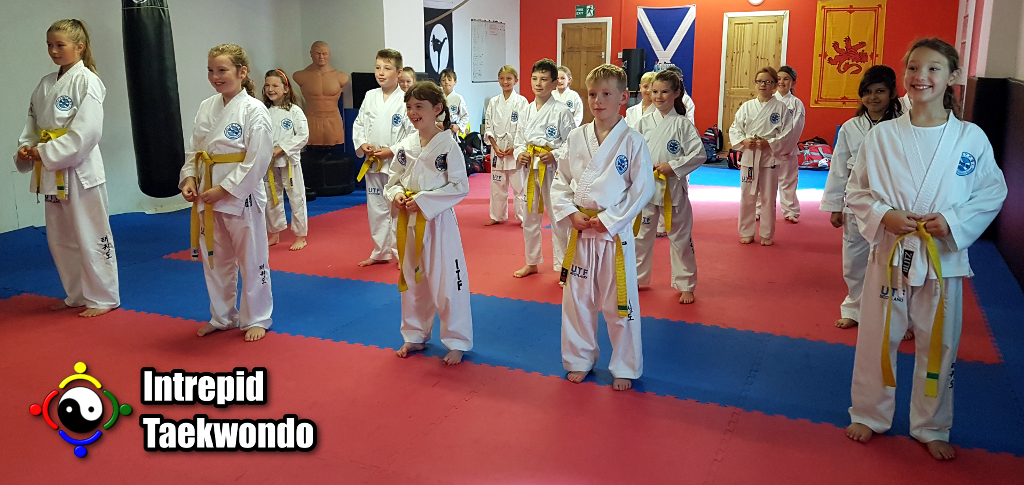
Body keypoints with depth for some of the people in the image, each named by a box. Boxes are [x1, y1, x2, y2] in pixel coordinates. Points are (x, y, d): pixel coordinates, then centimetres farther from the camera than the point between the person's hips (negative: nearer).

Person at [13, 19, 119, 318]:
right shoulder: (45, 84, 11)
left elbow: (87, 131, -19)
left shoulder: (86, 81, -11)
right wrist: (26, 149, -2)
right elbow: (33, 122, 17)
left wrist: (47, 153, -17)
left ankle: (103, 298, 13)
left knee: (91, 236, 0)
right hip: (51, 173, 8)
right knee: (59, 238, 15)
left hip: (79, 170, -8)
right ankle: (77, 295, 29)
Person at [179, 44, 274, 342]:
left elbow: (257, 160, -16)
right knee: (214, 260, 16)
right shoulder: (206, 108, 7)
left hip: (241, 195, -7)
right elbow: (193, 150, 13)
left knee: (252, 260, 4)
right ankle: (222, 317, 32)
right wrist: (189, 179, -4)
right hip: (206, 196, 7)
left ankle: (256, 319, 20)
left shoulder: (253, 110, -12)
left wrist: (224, 189, -17)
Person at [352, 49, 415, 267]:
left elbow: (413, 133, -12)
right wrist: (362, 145, -6)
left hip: (397, 163, -5)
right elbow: (358, 124, 11)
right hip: (372, 164, 6)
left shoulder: (405, 100, -11)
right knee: (376, 209, 14)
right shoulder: (370, 96, 5)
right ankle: (381, 252, 28)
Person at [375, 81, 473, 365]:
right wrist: (396, 195, -10)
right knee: (411, 280, 17)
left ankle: (457, 342, 16)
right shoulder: (406, 145, 4)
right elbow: (394, 180, 13)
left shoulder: (447, 145, -12)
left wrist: (423, 200, -18)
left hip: (437, 222, -6)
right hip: (408, 222, 6)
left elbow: (460, 187, -13)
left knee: (447, 283, 0)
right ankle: (415, 336, 34)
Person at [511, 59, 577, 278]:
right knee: (530, 216, 15)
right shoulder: (526, 111, 6)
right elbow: (519, 139, 13)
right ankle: (532, 262, 30)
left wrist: (555, 155, -20)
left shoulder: (561, 111, -9)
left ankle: (563, 265, 14)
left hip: (553, 169, -5)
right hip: (529, 168, 6)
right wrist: (519, 154, -6)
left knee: (558, 219, 0)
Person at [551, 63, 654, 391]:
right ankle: (580, 360, 32)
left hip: (615, 232, -4)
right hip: (580, 231, 4)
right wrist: (571, 213, -7)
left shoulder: (632, 142, -8)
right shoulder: (576, 138, 3)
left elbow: (643, 189, -8)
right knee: (577, 299, 13)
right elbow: (561, 181, 8)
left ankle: (625, 367, 23)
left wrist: (609, 221, -13)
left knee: (620, 303, 5)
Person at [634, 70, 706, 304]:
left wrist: (673, 166, -17)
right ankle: (636, 277, 31)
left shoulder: (683, 124, -7)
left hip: (673, 188, -3)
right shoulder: (645, 122, 3)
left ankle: (685, 285, 20)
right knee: (642, 234, 14)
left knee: (680, 237, 6)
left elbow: (699, 154, -11)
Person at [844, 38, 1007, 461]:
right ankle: (869, 415, 32)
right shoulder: (881, 135, -5)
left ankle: (931, 428, 33)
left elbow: (992, 193, 2)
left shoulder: (971, 138, -4)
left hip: (943, 259, 0)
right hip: (890, 254, 0)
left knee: (938, 346, 12)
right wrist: (883, 216, -16)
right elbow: (856, 192, 1)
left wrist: (953, 221, -14)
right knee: (877, 340, 11)